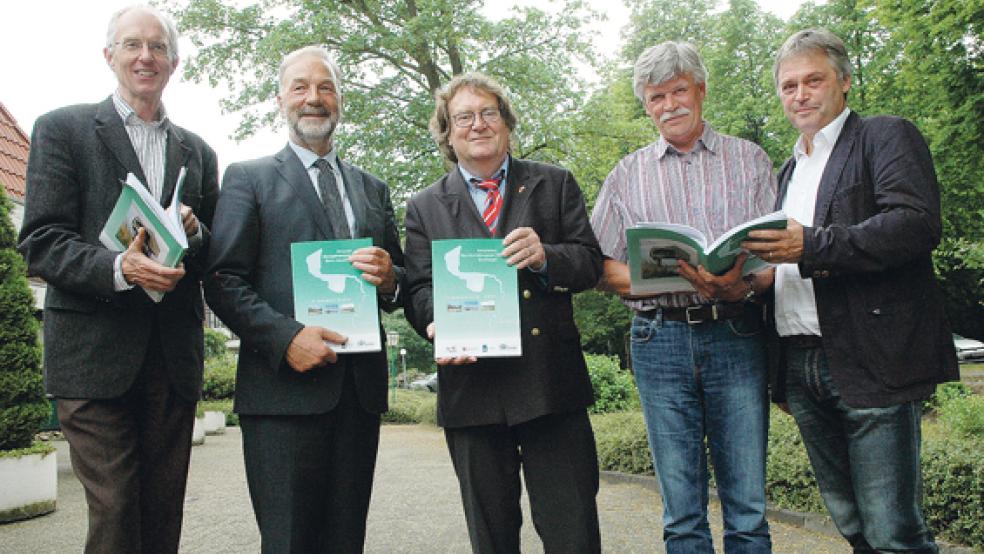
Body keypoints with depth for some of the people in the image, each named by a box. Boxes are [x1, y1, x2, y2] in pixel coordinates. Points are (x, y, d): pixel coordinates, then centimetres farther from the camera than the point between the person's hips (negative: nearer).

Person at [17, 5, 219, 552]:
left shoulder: (198, 152, 16)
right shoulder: (63, 129, 5)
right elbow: (40, 243, -4)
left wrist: (195, 233, -6)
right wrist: (119, 268, -21)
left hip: (175, 357, 4)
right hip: (95, 354, -4)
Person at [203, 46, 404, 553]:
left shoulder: (372, 189, 20)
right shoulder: (248, 178, 6)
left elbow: (399, 278, 21)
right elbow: (222, 282, -3)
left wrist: (389, 279, -4)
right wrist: (285, 337, -17)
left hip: (360, 390, 4)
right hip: (284, 387, -4)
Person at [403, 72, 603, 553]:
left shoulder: (555, 184, 12)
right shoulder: (424, 207, 13)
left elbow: (591, 264, 6)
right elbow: (419, 289, 6)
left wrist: (545, 256, -16)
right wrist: (438, 324, -16)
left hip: (552, 382, 0)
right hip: (470, 383, 1)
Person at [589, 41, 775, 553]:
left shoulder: (748, 159, 12)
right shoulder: (627, 175, 13)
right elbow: (602, 267, 7)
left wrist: (744, 285, -18)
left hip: (736, 334, 0)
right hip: (660, 340, 1)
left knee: (747, 506, 1)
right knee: (681, 511, 6)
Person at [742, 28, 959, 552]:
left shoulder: (887, 136, 1)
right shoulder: (789, 170, 23)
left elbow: (918, 224, -16)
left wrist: (811, 245, -22)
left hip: (870, 365, -7)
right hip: (800, 367, 7)